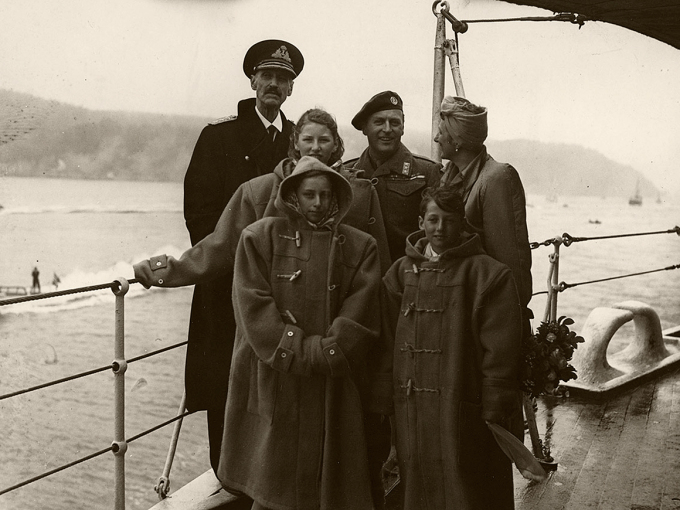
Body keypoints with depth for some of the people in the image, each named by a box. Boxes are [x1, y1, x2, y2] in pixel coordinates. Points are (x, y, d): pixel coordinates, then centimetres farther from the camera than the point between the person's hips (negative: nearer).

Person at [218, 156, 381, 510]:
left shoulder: (360, 247, 8)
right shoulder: (261, 236, 3)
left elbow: (360, 312, -1)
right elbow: (253, 306, -6)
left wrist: (326, 352, -13)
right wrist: (299, 351, -12)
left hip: (335, 385, 2)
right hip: (274, 383, -1)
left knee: (330, 479, 7)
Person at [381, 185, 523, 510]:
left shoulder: (488, 274, -7)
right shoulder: (402, 271, 8)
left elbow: (500, 352, -9)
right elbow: (387, 336, 11)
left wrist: (494, 414, -11)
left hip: (464, 410, -4)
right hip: (413, 410, 5)